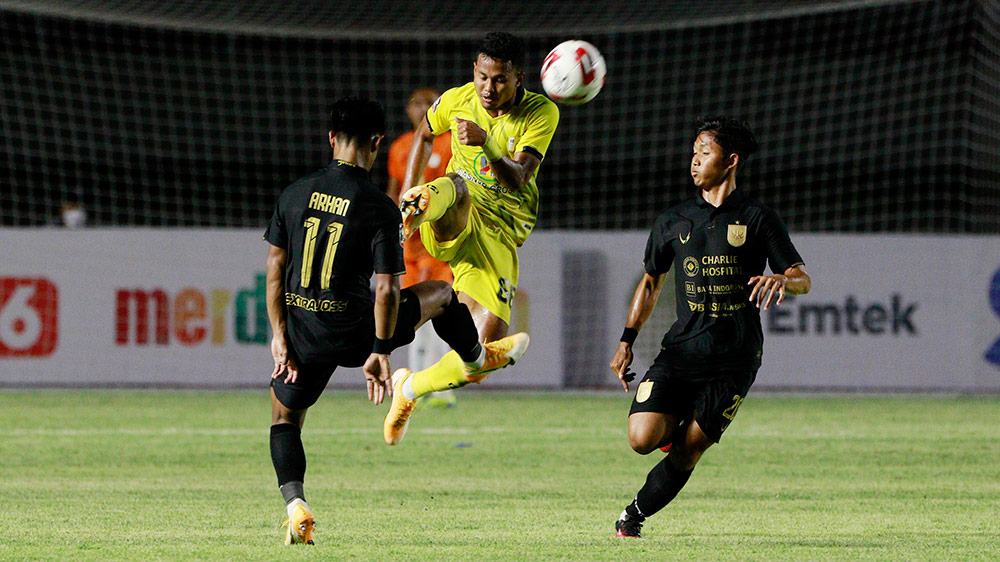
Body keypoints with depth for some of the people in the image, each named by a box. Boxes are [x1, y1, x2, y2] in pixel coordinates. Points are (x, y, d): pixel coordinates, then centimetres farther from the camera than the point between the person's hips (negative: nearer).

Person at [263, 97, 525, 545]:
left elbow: (275, 268, 0)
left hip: (304, 331, 2)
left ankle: (294, 504, -5)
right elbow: (387, 290, -15)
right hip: (354, 330, -2)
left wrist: (279, 335, 4)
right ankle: (478, 359, 52)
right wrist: (379, 352, -7)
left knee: (284, 418, 20)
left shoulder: (295, 194, -2)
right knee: (441, 294, 23)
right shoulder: (379, 209, -13)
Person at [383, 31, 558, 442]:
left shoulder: (541, 113, -8)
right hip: (449, 222, 1)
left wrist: (486, 144, -40)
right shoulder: (457, 100, 0)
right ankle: (421, 207, -73)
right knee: (457, 188, -39)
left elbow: (518, 179, -22)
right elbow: (424, 135, 23)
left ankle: (408, 390, 15)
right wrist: (407, 192, 14)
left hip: (499, 234, -1)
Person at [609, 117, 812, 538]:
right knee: (642, 438, -16)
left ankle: (636, 513, 16)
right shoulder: (673, 222, 13)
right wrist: (628, 340, 13)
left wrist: (781, 279, -23)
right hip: (681, 348, 3)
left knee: (687, 453, -7)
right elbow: (651, 282, 23)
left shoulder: (758, 219, 3)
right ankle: (675, 425, 17)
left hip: (734, 359, -3)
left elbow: (802, 280, 1)